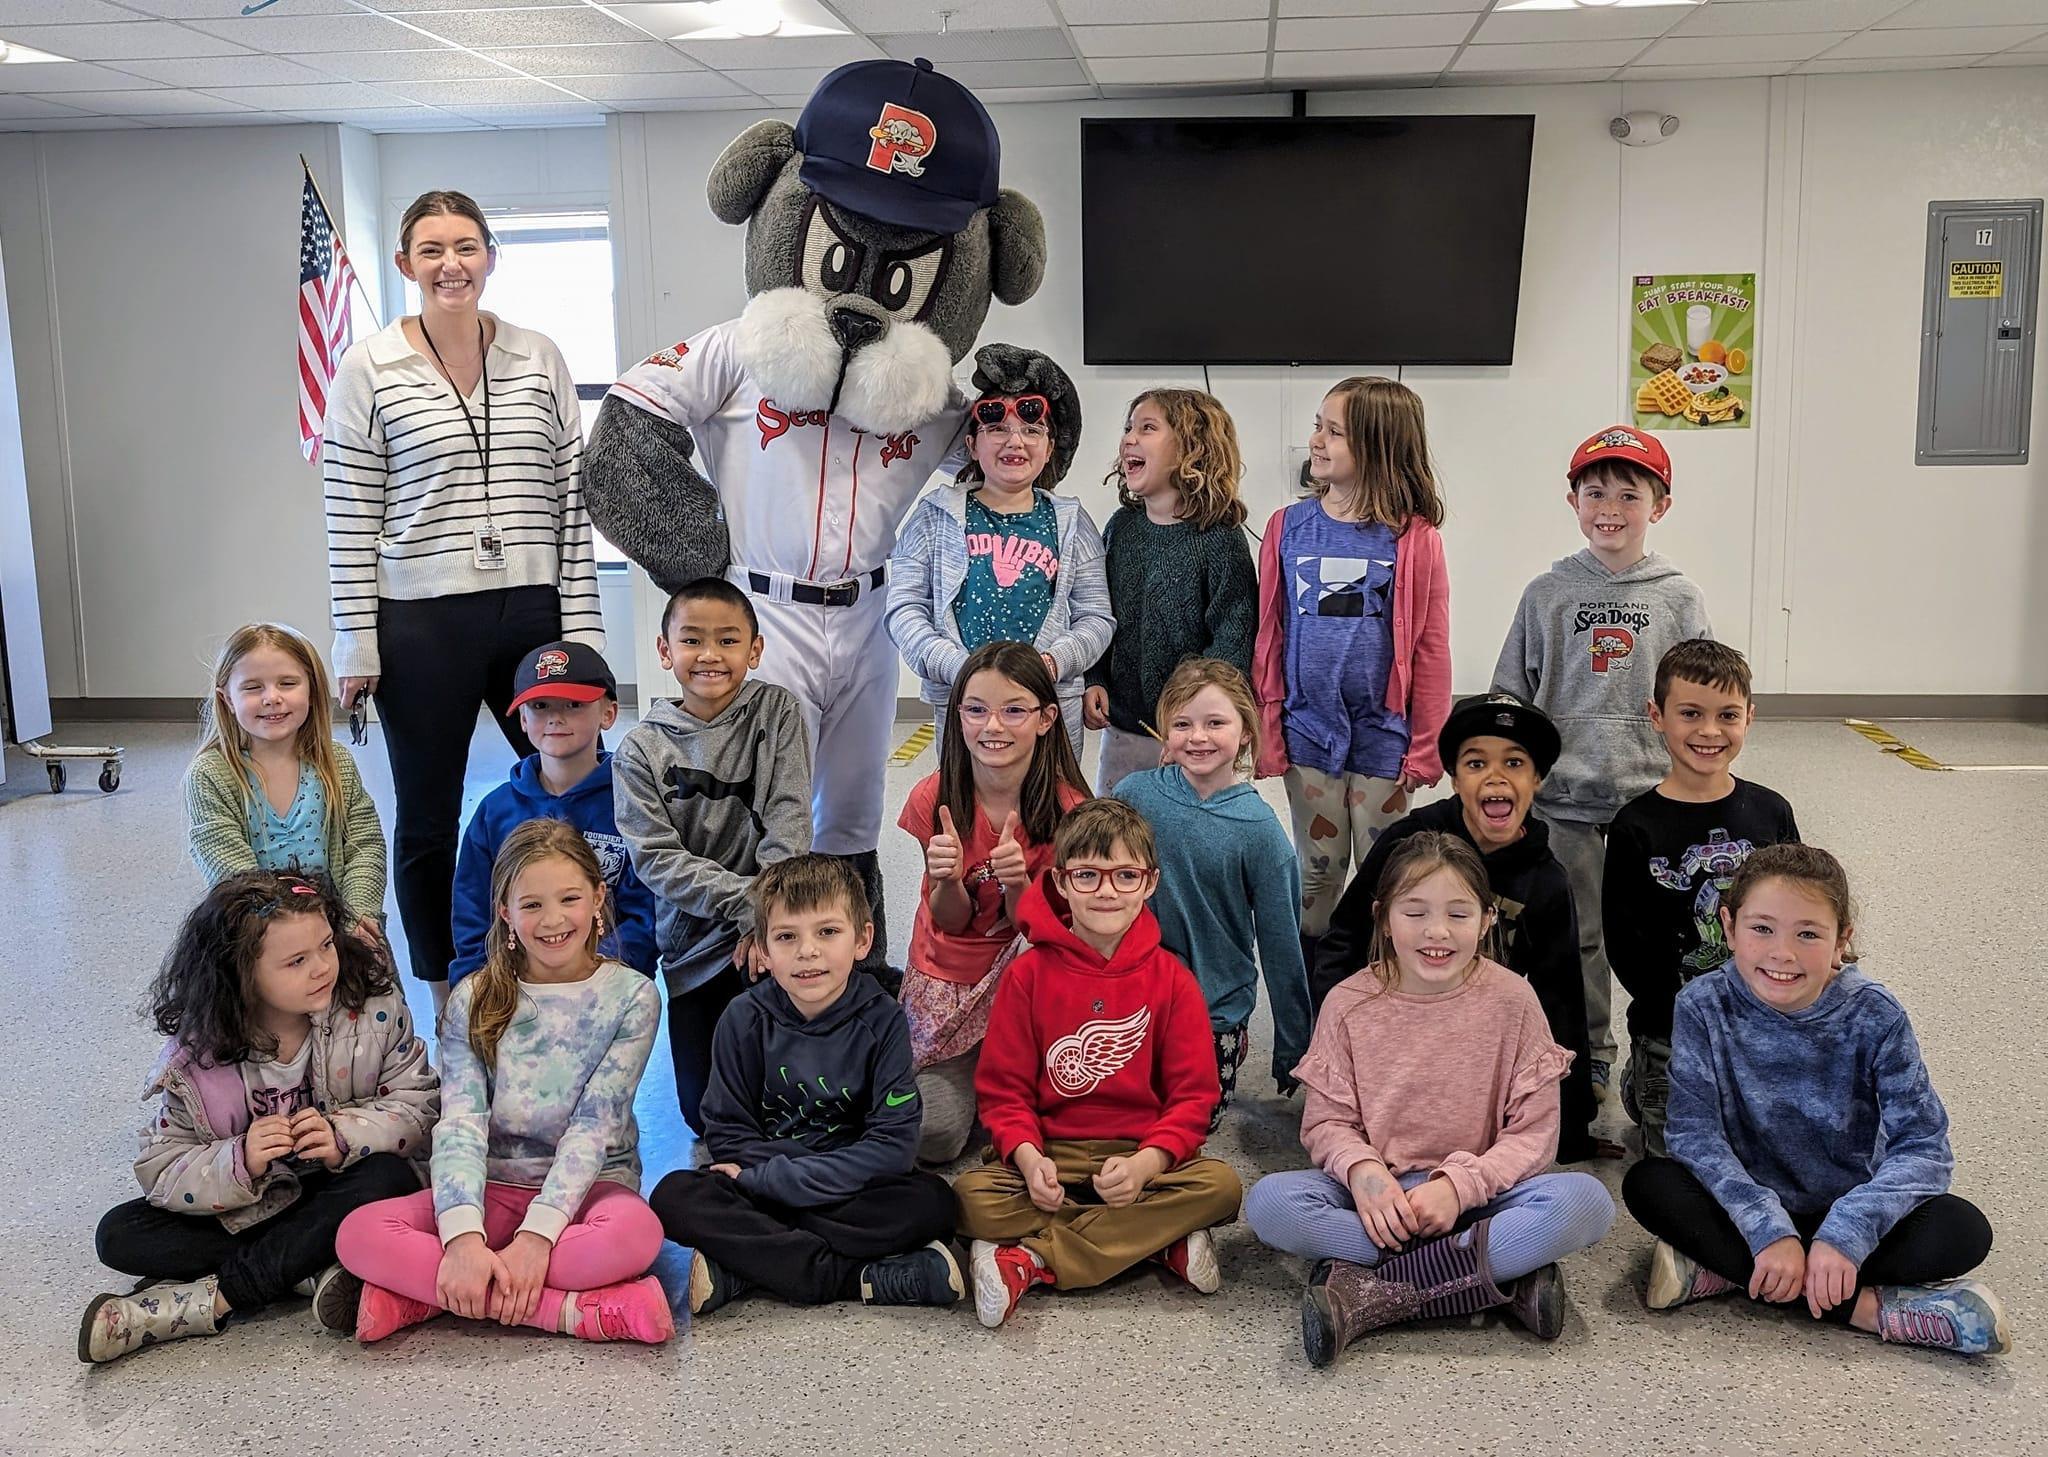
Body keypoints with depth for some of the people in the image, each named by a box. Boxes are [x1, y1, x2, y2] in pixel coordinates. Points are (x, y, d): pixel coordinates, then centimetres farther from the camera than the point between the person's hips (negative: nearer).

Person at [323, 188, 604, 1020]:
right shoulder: (368, 370, -2)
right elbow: (350, 516, -3)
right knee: (427, 823, 9)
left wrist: (582, 628, 1)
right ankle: (446, 1002, 26)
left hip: (534, 612, 2)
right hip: (422, 625, -2)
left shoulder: (539, 360, 5)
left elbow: (569, 499, 5)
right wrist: (356, 643, -6)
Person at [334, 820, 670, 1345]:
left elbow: (595, 1126, -13)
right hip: (494, 1189, 2)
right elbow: (460, 1122, -11)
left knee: (635, 1232, -37)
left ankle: (427, 1293, -24)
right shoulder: (474, 1000, 1)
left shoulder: (632, 997, -4)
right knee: (360, 1233, -24)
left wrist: (537, 1234, -26)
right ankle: (569, 1309, -28)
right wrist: (463, 1237, -28)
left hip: (590, 1186, -2)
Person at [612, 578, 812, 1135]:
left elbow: (790, 819, -9)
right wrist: (743, 900, -22)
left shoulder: (776, 709, -1)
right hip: (693, 943, 1)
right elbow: (655, 858, -10)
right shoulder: (643, 749, -2)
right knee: (706, 1111, 0)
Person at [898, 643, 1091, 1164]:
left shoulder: (1065, 807, -19)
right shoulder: (934, 799, -16)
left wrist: (1017, 881, -35)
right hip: (948, 978, 0)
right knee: (934, 1137, -13)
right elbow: (950, 921, -8)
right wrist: (947, 879, -31)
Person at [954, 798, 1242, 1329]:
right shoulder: (1029, 974, 0)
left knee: (1220, 1185, -29)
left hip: (1142, 1154, 1)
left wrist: (1146, 1162, -20)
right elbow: (1002, 1087, 0)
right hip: (1049, 1153, -1)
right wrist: (1027, 1156, -20)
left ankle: (1031, 1260, -26)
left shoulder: (1171, 979, 1)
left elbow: (1194, 1092, -2)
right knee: (972, 1196, -28)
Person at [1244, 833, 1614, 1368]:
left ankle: (1372, 1294, -29)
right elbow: (1326, 1121, 0)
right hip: (1379, 1194, 1)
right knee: (1268, 1202, -29)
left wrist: (1460, 1184, -21)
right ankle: (1503, 1275, -26)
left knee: (1585, 1202, -30)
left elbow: (1533, 1133, -5)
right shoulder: (1350, 1005, -2)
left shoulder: (1511, 1000, -4)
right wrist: (1362, 1169, -23)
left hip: (1479, 1193, 0)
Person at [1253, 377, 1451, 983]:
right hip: (1309, 730, 2)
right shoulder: (1288, 526, 1)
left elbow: (1431, 648, -4)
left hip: (1383, 733, -2)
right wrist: (1265, 730, 1)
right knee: (1316, 872, 13)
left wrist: (1425, 748, -5)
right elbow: (1268, 636, 4)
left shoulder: (1414, 537, -7)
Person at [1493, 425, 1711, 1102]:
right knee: (1577, 934, 8)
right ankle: (1588, 1058, 22)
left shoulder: (1679, 598, 2)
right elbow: (1510, 699, 6)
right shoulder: (1547, 594, 2)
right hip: (1563, 797, 0)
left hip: (1652, 795, 0)